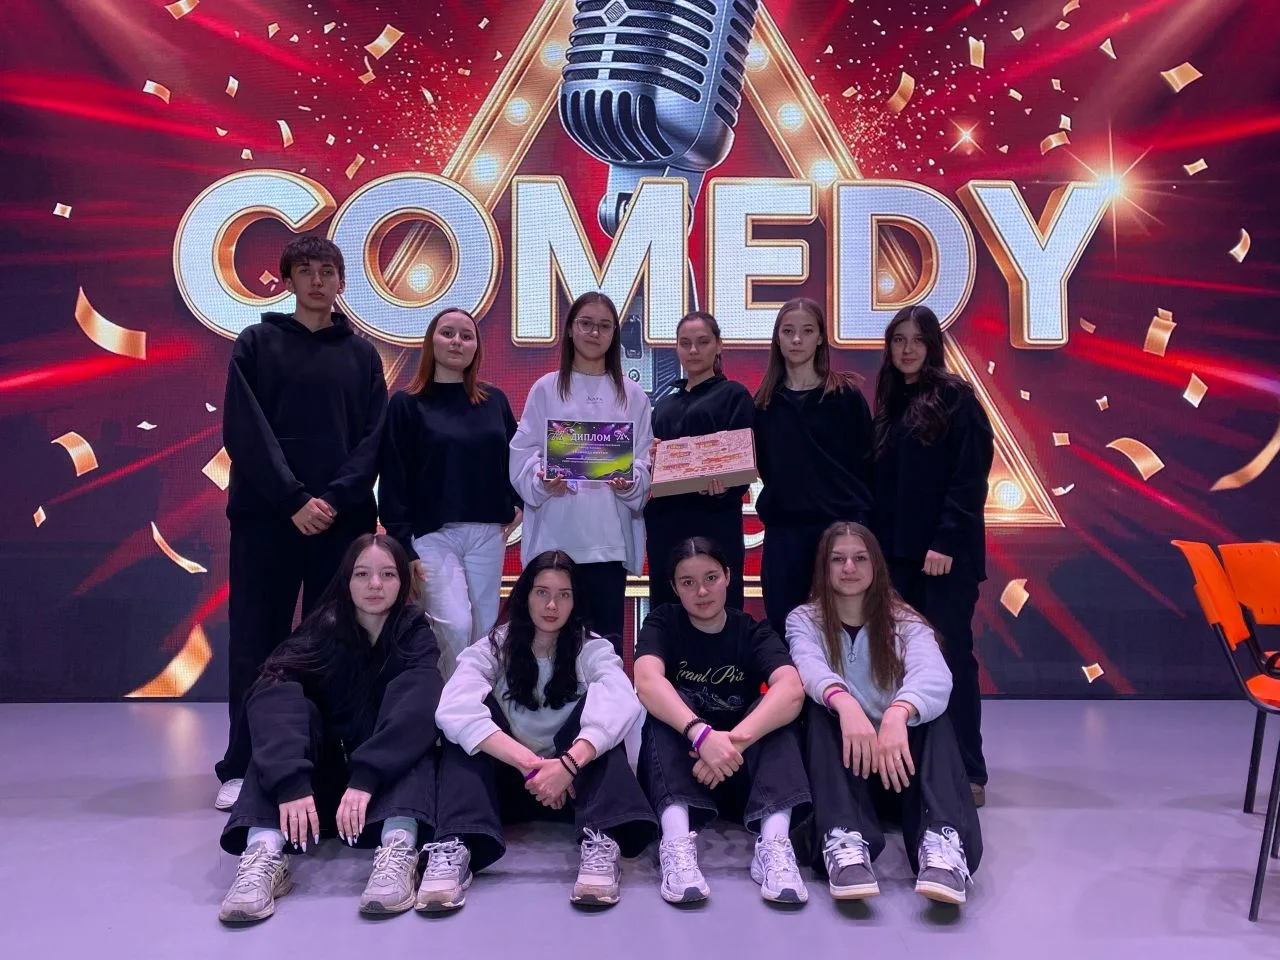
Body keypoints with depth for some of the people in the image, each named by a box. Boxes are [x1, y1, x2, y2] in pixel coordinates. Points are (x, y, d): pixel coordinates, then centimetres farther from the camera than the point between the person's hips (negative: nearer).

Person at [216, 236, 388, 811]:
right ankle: (242, 766, 11)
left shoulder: (362, 354, 11)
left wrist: (334, 499, -11)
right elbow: (245, 432, -4)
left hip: (343, 519, 1)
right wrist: (294, 500, -13)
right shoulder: (256, 344, 6)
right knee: (256, 643, 2)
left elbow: (374, 438, 4)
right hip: (266, 516, -1)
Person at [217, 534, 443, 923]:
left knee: (407, 722, -28)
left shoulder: (415, 635, -7)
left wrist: (365, 778, -43)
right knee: (292, 709, -25)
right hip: (323, 773, 1)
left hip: (389, 775, 0)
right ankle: (265, 853, -44)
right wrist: (291, 782, -45)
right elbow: (273, 694, -28)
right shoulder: (324, 628, -9)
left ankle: (399, 848, -49)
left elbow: (416, 708, -28)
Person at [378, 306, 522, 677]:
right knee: (455, 627, -18)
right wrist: (403, 546, -10)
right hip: (433, 536, -4)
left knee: (483, 633, 6)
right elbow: (393, 482, -4)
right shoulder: (407, 405, -1)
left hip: (488, 535, 4)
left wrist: (518, 504, 6)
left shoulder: (495, 401, 10)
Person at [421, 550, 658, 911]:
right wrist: (530, 764, -34)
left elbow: (623, 704, -24)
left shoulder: (592, 649, -1)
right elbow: (454, 709, -23)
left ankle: (602, 841, -41)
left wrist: (567, 765, -40)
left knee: (595, 706, -23)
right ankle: (455, 848, -41)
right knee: (471, 722, -22)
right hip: (507, 780, 0)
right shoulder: (494, 648, -1)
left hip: (571, 784, 0)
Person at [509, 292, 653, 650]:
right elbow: (522, 455, 2)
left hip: (611, 535, 1)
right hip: (556, 533, -1)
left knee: (607, 635, 5)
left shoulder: (632, 395, 12)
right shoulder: (546, 389, 7)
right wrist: (542, 480, -18)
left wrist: (631, 482, -13)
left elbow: (645, 459, 8)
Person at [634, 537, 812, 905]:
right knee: (667, 705, -27)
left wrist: (734, 740, -40)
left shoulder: (754, 632, -1)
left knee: (773, 709, -23)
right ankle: (677, 841, -45)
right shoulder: (663, 623, -3)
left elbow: (791, 689, -23)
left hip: (741, 772, 1)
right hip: (676, 767, -1)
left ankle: (773, 842, -41)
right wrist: (702, 734, -43)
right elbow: (647, 683, -25)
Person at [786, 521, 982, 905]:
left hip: (898, 758, 1)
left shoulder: (904, 622, 4)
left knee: (930, 712, -27)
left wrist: (897, 714, -44)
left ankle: (943, 843, -48)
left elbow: (934, 676, -20)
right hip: (838, 761, 0)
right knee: (822, 707, -29)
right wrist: (845, 704, -46)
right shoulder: (804, 620, 4)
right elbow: (810, 668, -22)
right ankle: (844, 841, -49)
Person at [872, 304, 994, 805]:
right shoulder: (889, 404, 15)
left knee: (951, 654, -4)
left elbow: (970, 477, -11)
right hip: (897, 551, 6)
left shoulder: (955, 397, -4)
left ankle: (967, 770, 5)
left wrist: (946, 540, -18)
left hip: (945, 550, -6)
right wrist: (875, 541, 7)